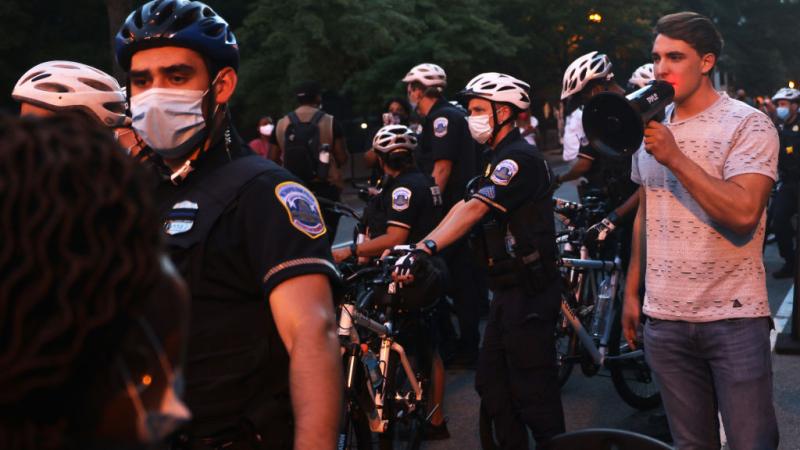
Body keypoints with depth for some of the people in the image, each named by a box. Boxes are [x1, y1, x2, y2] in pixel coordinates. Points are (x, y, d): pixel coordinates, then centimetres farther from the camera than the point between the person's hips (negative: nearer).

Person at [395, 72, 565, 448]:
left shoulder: (521, 157, -17)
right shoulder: (500, 159, 17)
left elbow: (474, 209, -28)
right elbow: (466, 208, 14)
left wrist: (427, 248, -36)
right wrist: (419, 246, 8)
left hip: (529, 293, -10)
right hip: (509, 290, 10)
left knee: (533, 390, -4)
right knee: (491, 383, 15)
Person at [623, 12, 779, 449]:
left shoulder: (749, 125, -9)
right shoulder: (649, 125, 11)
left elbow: (743, 213, -22)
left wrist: (675, 158, -23)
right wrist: (631, 291, 17)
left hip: (733, 319, -5)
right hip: (664, 319, 5)